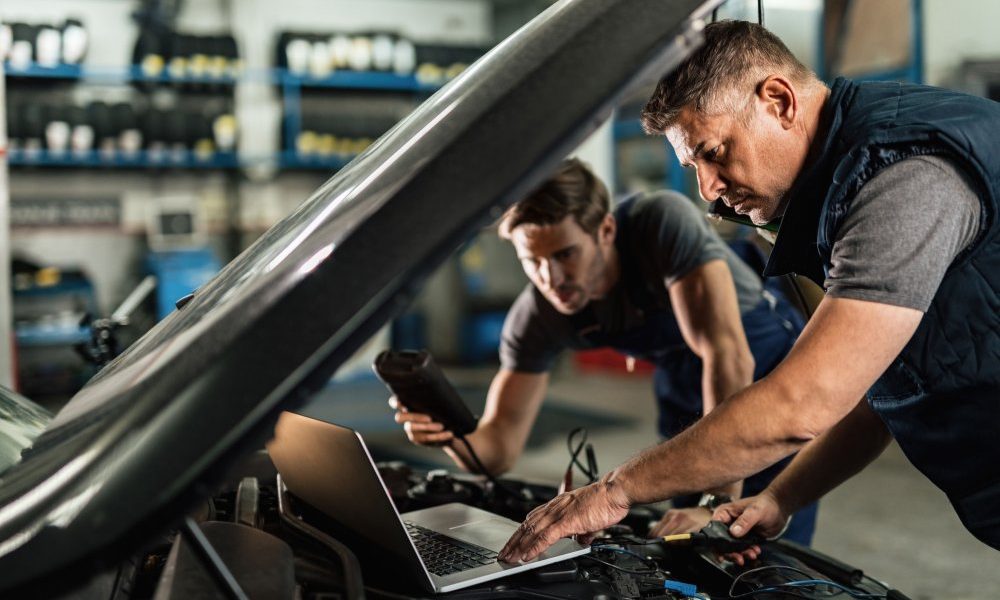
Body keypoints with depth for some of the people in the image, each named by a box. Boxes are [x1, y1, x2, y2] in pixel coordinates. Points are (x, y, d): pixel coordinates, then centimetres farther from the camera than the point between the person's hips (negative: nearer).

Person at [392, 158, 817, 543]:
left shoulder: (664, 223, -34)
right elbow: (499, 450, -17)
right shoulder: (536, 318, -19)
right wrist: (451, 436, -40)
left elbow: (728, 359, -40)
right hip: (685, 403, 4)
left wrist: (719, 501, -45)